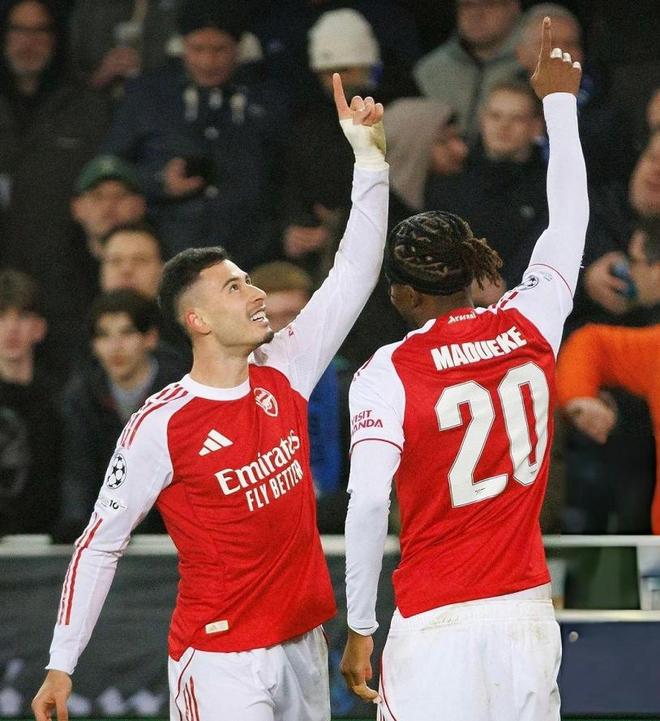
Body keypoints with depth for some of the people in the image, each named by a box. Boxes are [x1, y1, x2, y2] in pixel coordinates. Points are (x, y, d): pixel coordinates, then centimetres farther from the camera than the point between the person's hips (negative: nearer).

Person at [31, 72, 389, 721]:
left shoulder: (284, 373, 4)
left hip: (302, 643, 6)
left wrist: (369, 155, -1)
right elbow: (100, 544, -5)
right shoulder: (160, 425, -11)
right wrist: (61, 665, -5)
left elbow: (354, 274, 6)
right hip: (219, 660, -6)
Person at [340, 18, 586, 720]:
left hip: (436, 627, -4)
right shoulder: (528, 327, 4)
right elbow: (569, 221, 20)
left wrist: (359, 628, -6)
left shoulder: (387, 373, -7)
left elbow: (368, 504, -14)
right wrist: (559, 102, 32)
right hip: (526, 611, 4)